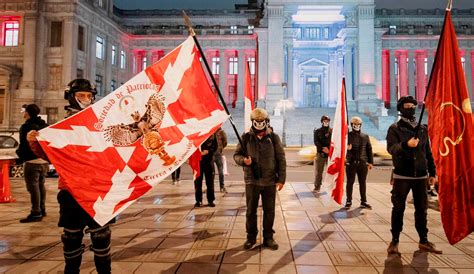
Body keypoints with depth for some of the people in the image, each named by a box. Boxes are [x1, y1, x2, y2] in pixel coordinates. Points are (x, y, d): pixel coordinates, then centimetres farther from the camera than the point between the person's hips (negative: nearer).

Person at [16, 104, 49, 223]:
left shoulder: (26, 127, -13)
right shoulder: (45, 126, 11)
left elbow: (23, 145, -15)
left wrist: (20, 154, 3)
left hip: (31, 161, -8)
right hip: (45, 161, 8)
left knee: (33, 187, -4)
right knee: (41, 185, 16)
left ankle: (36, 213, -3)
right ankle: (42, 209, 24)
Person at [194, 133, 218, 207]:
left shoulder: (212, 134, 5)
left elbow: (215, 146, 4)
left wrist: (207, 151, -13)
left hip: (209, 159, 1)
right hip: (197, 160, -1)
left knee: (210, 181, 5)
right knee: (198, 181, 6)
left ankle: (210, 200, 16)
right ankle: (198, 200, 17)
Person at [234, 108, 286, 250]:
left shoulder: (274, 138, -1)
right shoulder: (246, 138, -1)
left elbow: (281, 159, 1)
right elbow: (236, 154, 6)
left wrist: (281, 179, -3)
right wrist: (243, 160, -17)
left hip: (270, 181, 0)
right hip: (251, 181, 0)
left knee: (269, 211, 10)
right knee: (251, 211, 10)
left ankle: (268, 238, 27)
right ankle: (251, 237, 27)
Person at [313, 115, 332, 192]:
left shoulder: (333, 131, 8)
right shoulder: (317, 131, 9)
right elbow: (316, 142, -2)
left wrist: (328, 148, -17)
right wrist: (323, 148, -18)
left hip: (331, 153, 0)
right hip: (320, 154, 0)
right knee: (318, 171, 2)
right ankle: (317, 186, 12)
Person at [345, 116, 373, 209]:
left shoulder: (365, 136, 10)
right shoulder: (348, 135, 2)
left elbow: (369, 149, 12)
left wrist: (371, 162, 8)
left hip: (363, 163, 3)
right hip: (351, 162, -2)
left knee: (362, 183, 9)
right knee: (350, 182, 4)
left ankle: (363, 201, 18)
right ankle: (348, 201, 13)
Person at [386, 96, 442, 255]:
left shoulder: (423, 129, 12)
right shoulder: (395, 128, -2)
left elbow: (428, 152, 15)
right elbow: (391, 148, -16)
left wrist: (432, 172, 13)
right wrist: (406, 145, -34)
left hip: (421, 175, 4)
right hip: (402, 176, -4)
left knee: (422, 209, 9)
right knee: (398, 208, 1)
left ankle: (423, 240, 23)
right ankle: (395, 241, 12)